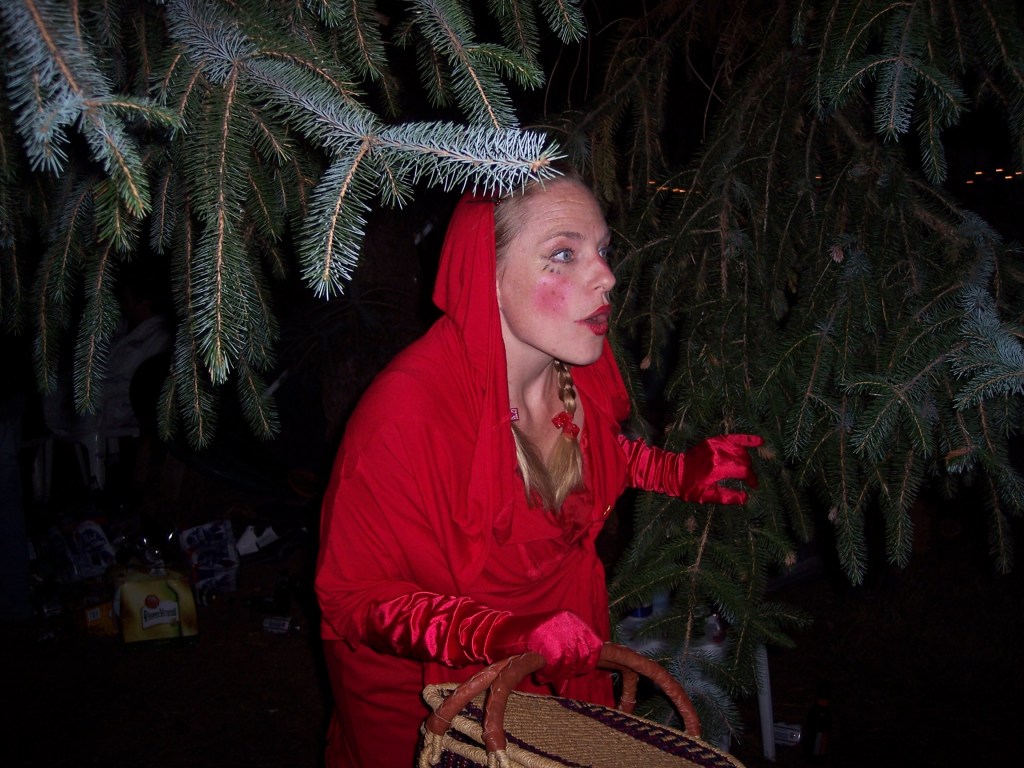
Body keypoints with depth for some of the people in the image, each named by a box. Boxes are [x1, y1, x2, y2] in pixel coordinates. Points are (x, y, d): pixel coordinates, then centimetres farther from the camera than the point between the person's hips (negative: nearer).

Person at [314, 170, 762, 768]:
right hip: (428, 692, -5)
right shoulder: (407, 414, -36)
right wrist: (508, 638, -38)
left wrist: (682, 471, -2)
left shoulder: (580, 375, -14)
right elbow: (356, 597, -27)